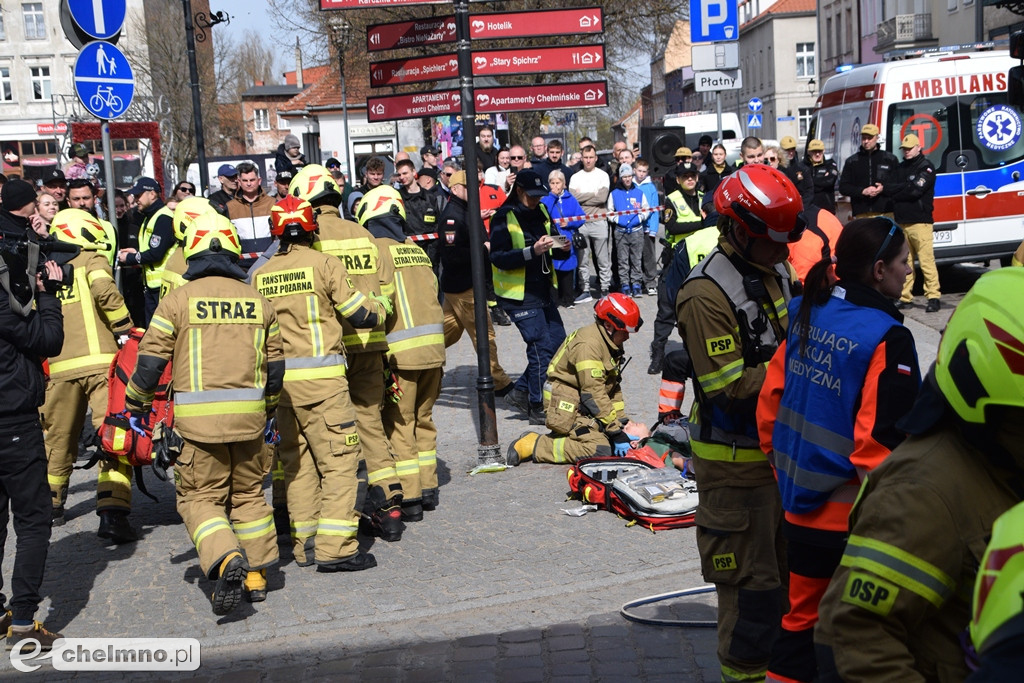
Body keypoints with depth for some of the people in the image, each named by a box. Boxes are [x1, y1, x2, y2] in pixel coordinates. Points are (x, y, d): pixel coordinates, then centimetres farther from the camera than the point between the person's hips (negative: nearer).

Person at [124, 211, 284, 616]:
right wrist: (269, 410, 27)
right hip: (249, 416, 3)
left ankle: (227, 559, -17)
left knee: (200, 496, 6)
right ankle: (256, 572, 23)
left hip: (199, 419, -3)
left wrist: (135, 407, 12)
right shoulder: (258, 302, 7)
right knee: (248, 492, 17)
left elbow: (150, 362, -4)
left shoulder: (178, 301, -3)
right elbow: (275, 366, 12)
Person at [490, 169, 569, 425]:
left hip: (543, 292, 8)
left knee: (558, 342, 10)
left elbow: (554, 250, 18)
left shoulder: (541, 212, 12)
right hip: (519, 295, -8)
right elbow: (498, 258, -20)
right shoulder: (504, 218, -11)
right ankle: (537, 409, 3)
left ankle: (521, 392, 22)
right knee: (541, 347, -9)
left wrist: (562, 248, -5)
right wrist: (532, 251, -30)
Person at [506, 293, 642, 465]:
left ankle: (556, 438, 10)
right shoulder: (588, 344, -21)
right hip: (566, 406, -10)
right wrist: (617, 433, -21)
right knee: (599, 449, -23)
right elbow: (594, 394, -23)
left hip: (583, 405, 10)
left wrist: (622, 423, 4)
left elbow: (614, 387, 15)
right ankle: (533, 445, -13)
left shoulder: (610, 344, 11)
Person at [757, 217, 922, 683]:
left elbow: (771, 397, 7)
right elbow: (882, 441, -22)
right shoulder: (887, 338, -19)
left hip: (799, 507, 7)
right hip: (855, 518, -6)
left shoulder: (806, 315, 2)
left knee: (802, 617, 20)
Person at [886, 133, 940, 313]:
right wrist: (906, 186, -9)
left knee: (926, 260, -10)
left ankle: (933, 297, -8)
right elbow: (888, 188, 8)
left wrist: (895, 193, -4)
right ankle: (905, 298, 11)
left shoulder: (926, 167, -1)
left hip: (920, 222, -6)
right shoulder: (900, 168, 20)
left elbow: (915, 190, -14)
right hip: (901, 222, 6)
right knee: (904, 262, 6)